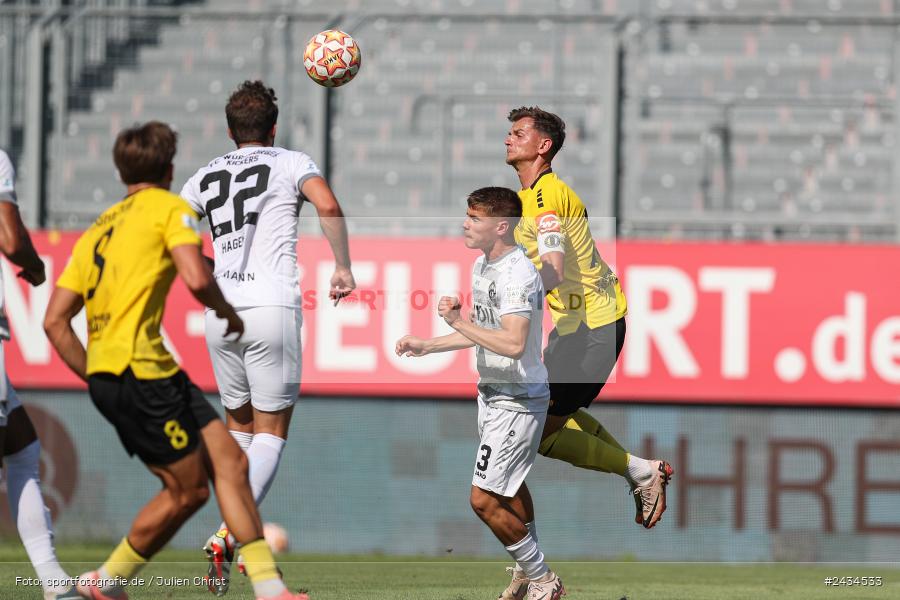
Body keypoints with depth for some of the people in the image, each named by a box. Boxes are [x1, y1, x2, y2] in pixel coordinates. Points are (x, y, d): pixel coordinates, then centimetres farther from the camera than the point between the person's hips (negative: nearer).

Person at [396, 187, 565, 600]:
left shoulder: (518, 275, -25)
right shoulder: (482, 266, 7)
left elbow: (513, 344, -35)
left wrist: (457, 321, -28)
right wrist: (427, 346, 15)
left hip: (518, 400, -10)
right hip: (492, 394, 10)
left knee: (484, 500, -11)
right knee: (509, 487, 24)